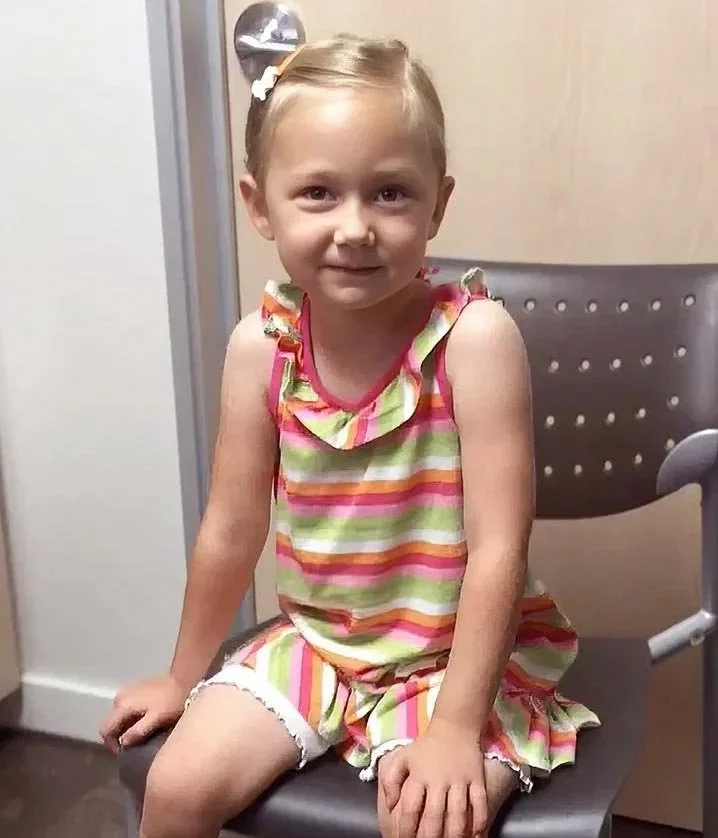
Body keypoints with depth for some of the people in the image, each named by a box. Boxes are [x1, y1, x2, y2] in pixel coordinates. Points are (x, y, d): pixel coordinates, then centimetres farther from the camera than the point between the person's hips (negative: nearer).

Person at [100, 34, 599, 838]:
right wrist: (183, 675, 10)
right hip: (315, 640, 4)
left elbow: (497, 545, -21)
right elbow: (232, 529, 0)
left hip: (460, 653, -3)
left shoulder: (474, 336, -23)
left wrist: (454, 727, -23)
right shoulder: (260, 346, -11)